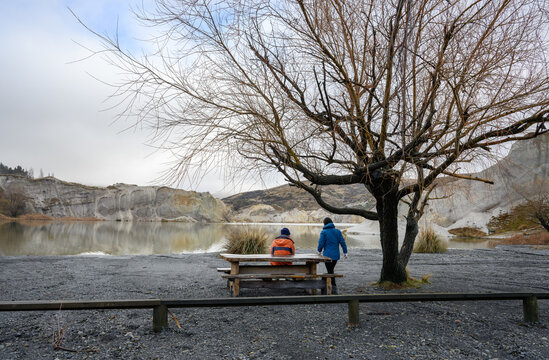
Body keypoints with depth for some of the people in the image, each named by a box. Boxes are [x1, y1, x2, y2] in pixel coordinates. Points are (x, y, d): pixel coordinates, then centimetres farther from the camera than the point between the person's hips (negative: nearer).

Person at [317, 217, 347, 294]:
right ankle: (331, 287, 24)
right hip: (336, 255, 5)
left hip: (328, 255, -5)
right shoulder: (337, 231, 5)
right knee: (331, 270, 19)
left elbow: (321, 243, -8)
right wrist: (345, 252, 6)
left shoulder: (324, 232, -8)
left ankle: (334, 289, -1)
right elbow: (342, 242, 1)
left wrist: (319, 251, 10)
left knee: (330, 272, 1)